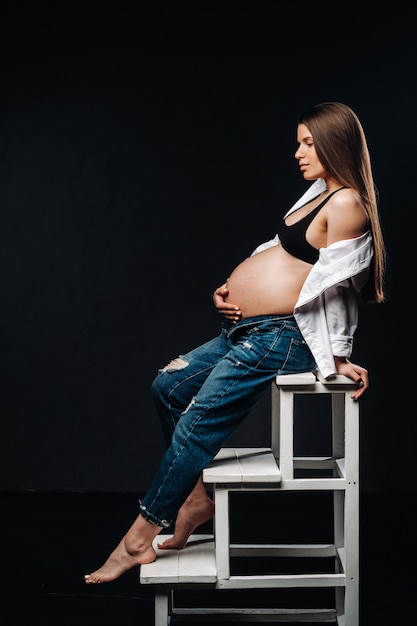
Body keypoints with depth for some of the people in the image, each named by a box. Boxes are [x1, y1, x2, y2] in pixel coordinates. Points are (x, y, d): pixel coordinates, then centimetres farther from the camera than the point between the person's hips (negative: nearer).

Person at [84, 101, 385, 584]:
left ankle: (139, 541, 2)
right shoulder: (319, 195, 16)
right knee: (170, 386, 14)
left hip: (278, 338, -10)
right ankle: (199, 492, 21)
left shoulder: (346, 204, -15)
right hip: (247, 330, 11)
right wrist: (228, 291, 4)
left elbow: (332, 289, -16)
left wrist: (335, 359, -14)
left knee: (197, 424, -8)